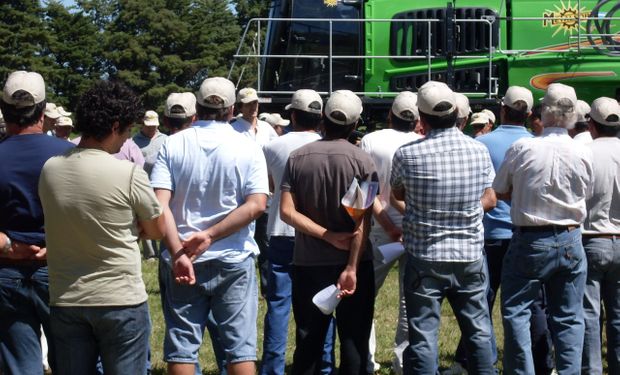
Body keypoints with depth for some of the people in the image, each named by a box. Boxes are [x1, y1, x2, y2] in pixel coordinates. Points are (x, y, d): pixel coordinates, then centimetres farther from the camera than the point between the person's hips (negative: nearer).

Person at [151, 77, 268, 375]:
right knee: (240, 346, 6)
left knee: (181, 347, 6)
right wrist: (210, 236, -14)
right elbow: (256, 205, -12)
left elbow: (160, 204, -12)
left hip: (181, 261, 1)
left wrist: (178, 253, -17)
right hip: (234, 261, 0)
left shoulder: (172, 145, -1)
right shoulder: (248, 148, -2)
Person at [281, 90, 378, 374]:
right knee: (354, 341, 5)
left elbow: (287, 211, -8)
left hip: (308, 264, 3)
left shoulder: (297, 158, -1)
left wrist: (327, 236, -10)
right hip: (352, 263, -2)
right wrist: (352, 268, -17)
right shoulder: (361, 161, -9)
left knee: (308, 341, 10)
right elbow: (363, 222, -15)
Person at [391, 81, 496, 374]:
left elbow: (398, 194, 7)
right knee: (478, 331, 13)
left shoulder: (408, 155, -12)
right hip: (470, 255, 3)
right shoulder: (478, 150, -3)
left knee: (423, 335, 2)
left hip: (425, 257, -3)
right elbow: (489, 200, 9)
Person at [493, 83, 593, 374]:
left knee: (516, 312, 6)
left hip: (530, 241, -3)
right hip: (570, 241, 3)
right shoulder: (583, 154, -6)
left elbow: (500, 192, -2)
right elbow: (585, 194, 8)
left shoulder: (522, 148, -13)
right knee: (569, 317, 10)